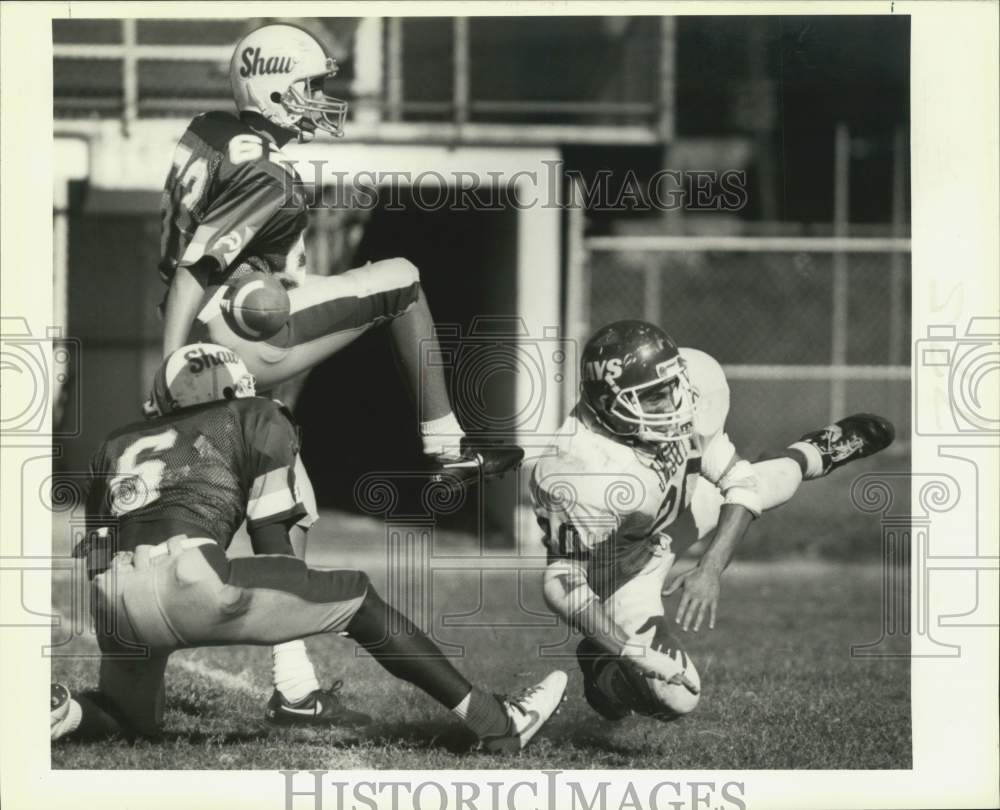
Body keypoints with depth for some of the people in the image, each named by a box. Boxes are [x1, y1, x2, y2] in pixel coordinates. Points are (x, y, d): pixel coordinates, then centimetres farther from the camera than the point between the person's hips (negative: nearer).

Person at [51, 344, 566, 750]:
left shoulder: (116, 447, 31)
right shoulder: (258, 420, 20)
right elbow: (272, 541, 16)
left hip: (109, 601, 4)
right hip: (187, 578, -4)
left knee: (135, 720, 31)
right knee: (355, 596, 13)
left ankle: (57, 712, -2)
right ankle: (493, 723, 11)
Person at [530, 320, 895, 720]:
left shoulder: (685, 386, -27)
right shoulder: (581, 475, -43)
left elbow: (741, 484, -15)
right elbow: (562, 584, -35)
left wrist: (710, 570, -27)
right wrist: (631, 652, -39)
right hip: (620, 567, -6)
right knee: (677, 698, -10)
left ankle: (816, 453, 49)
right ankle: (604, 662, 20)